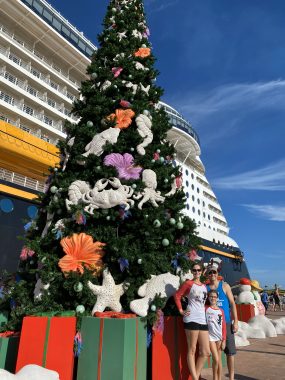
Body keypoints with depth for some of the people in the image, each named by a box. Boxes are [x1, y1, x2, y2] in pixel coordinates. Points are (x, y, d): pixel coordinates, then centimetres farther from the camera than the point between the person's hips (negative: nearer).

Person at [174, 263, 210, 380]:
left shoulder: (204, 286, 17)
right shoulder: (188, 283, -3)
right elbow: (177, 295, -5)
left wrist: (204, 310, 13)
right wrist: (181, 310, -8)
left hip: (203, 320, 7)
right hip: (192, 319, -7)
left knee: (206, 352, 9)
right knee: (192, 350, 2)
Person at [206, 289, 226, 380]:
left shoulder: (221, 311, 4)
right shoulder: (206, 309, -3)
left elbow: (224, 326, 5)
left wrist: (224, 340, 2)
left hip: (219, 337, 3)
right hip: (210, 336, -2)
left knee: (219, 359, 9)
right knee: (216, 359, -5)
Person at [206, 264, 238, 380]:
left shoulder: (224, 286, 0)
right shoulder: (205, 288, 2)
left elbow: (232, 303, 0)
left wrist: (235, 321, -4)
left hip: (226, 322, -1)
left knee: (230, 351, 3)